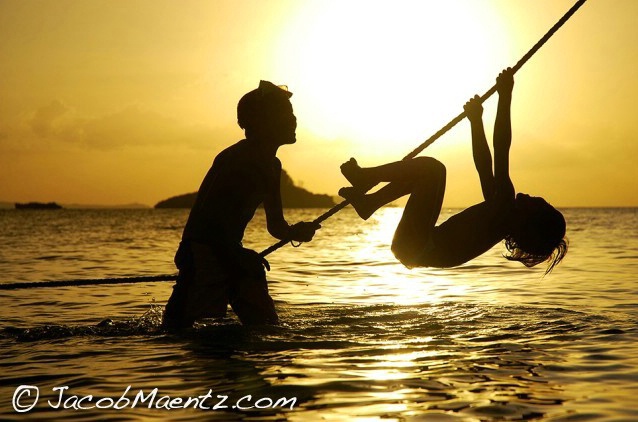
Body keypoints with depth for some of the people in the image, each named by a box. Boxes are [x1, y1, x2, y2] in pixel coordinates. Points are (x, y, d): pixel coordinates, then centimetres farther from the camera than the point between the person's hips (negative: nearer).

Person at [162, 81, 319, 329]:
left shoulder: (271, 166, 11)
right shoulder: (236, 159, -18)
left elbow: (275, 225, 15)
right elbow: (207, 216, -23)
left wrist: (295, 232, -7)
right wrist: (238, 255, -23)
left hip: (229, 251, 9)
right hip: (204, 253, -9)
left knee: (266, 327, 9)